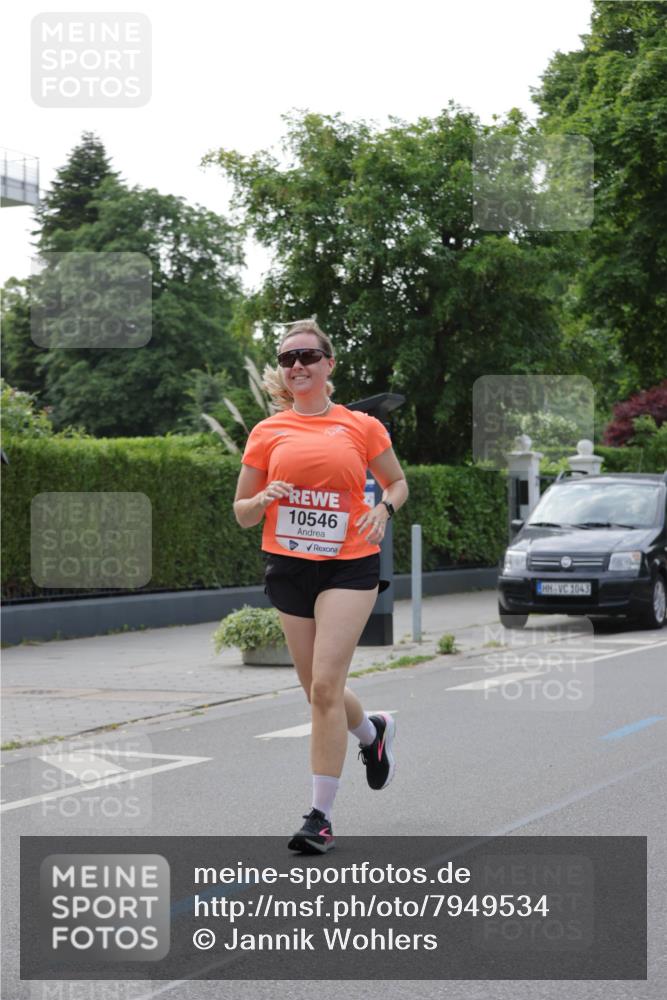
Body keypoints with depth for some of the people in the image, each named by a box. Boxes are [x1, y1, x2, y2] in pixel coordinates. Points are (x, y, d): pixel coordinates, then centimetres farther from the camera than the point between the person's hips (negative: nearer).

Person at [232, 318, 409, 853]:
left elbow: (397, 482, 16)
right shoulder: (267, 432, 6)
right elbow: (242, 513, 10)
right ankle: (374, 731, 45)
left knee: (325, 687, -14)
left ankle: (321, 817, -8)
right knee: (319, 691, 11)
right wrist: (263, 500, -12)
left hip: (349, 565, -3)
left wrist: (384, 508, -6)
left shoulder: (362, 426, 2)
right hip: (288, 567, 3)